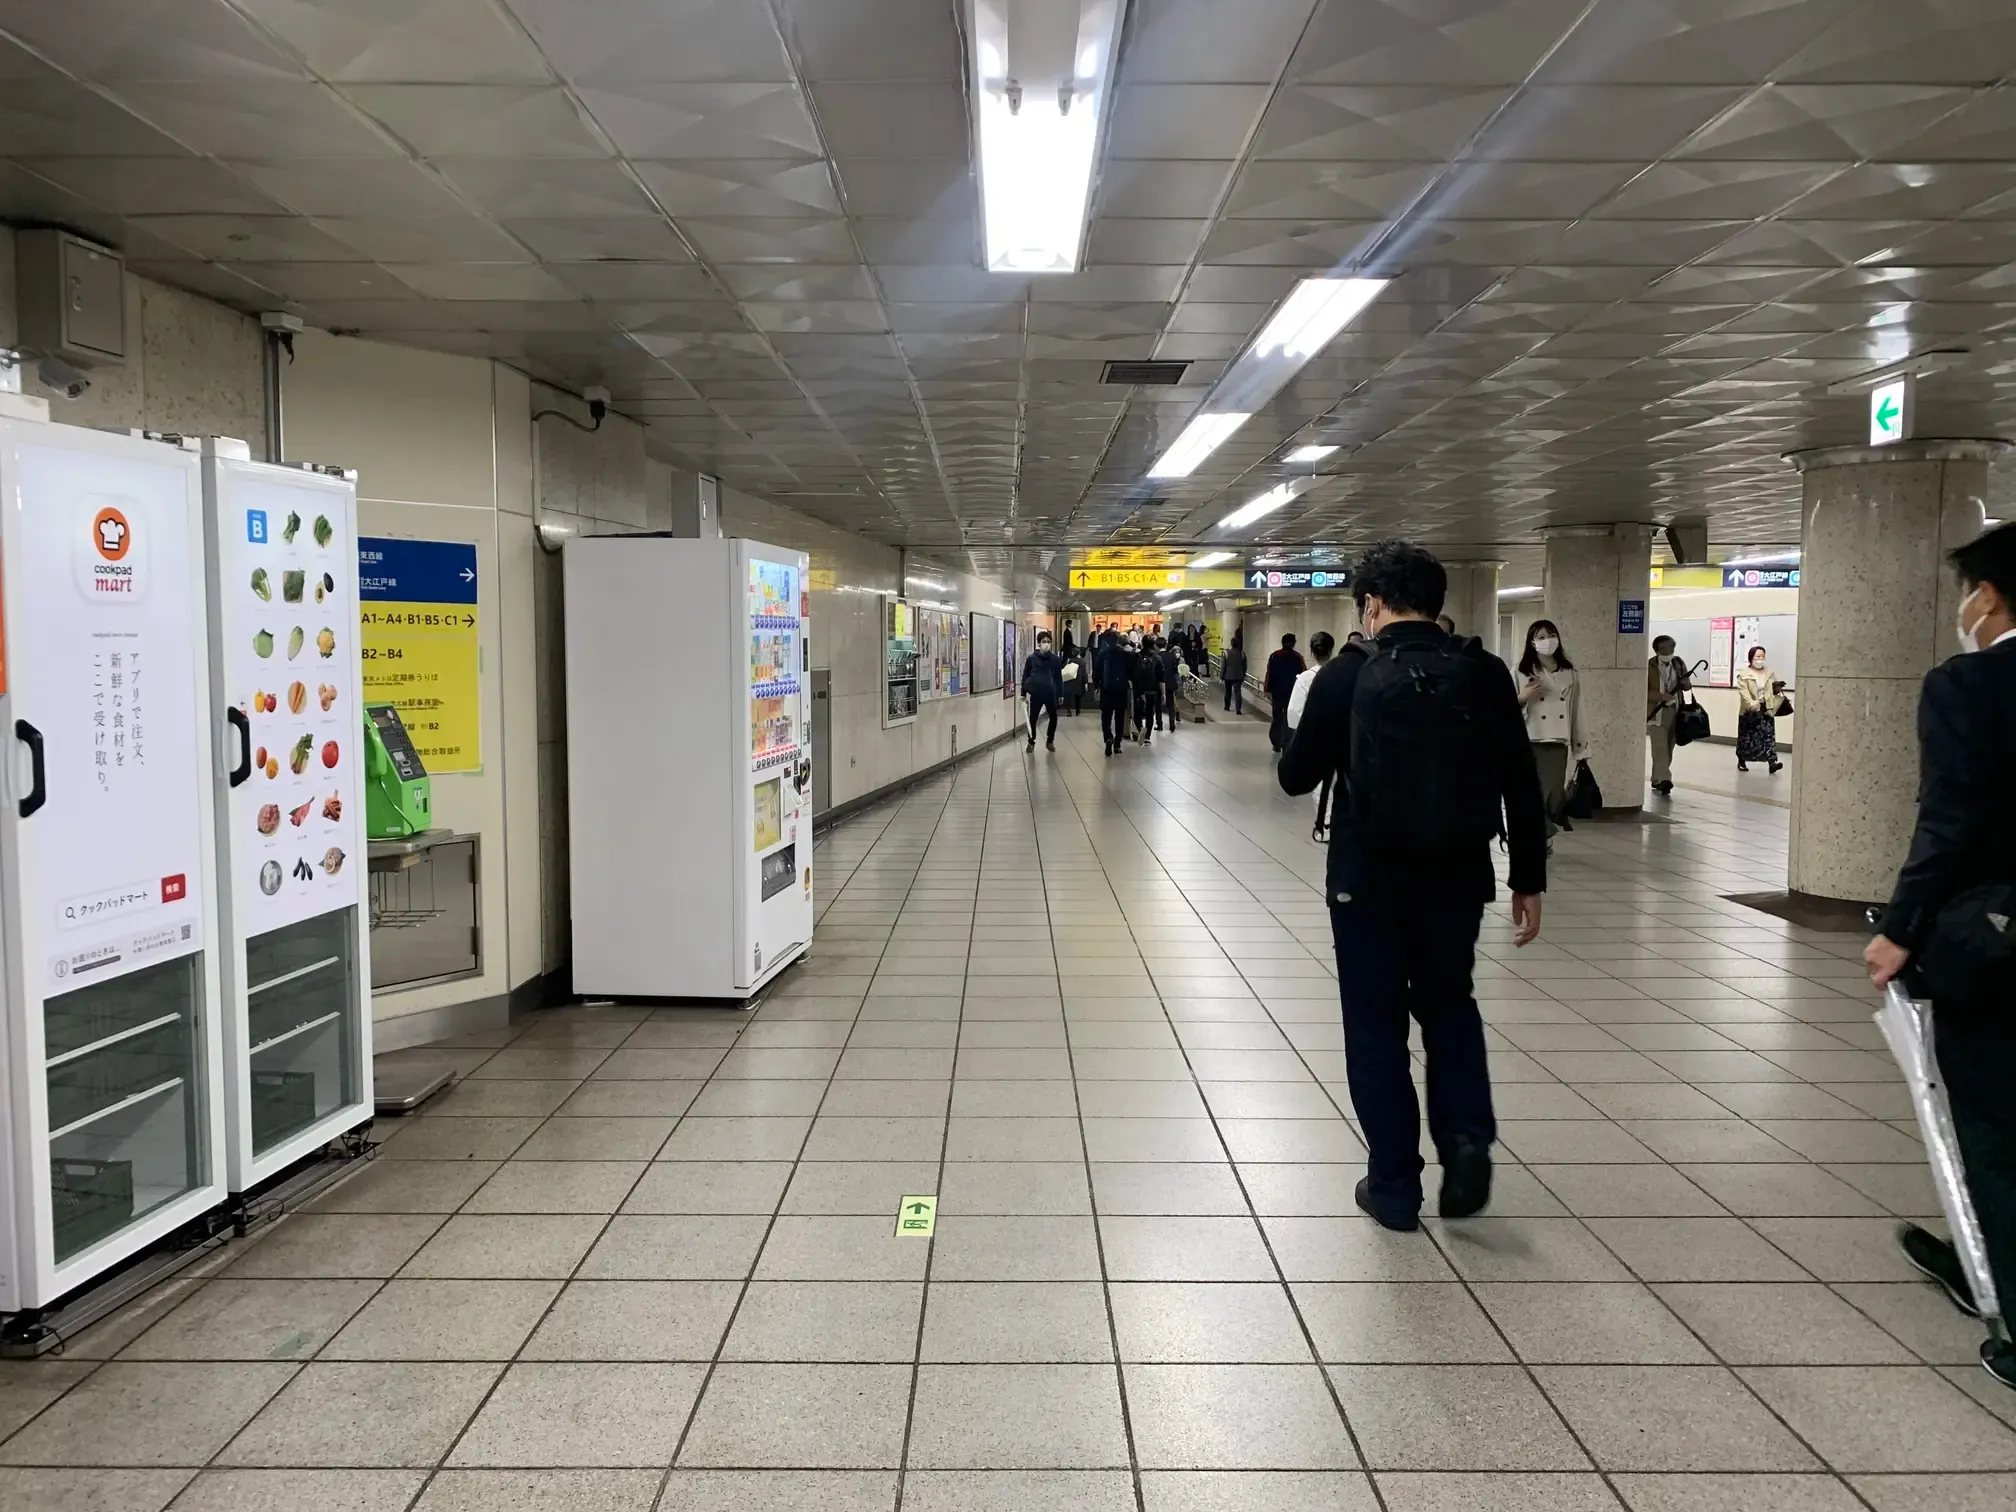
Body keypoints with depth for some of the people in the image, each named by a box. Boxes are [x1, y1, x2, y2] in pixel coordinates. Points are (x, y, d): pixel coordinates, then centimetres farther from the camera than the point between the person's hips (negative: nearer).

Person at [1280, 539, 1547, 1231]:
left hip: (1369, 877, -2)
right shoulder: (1483, 673, -1)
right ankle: (1467, 1135, 4)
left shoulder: (1346, 676, -7)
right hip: (1456, 875, 2)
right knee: (1449, 1004, 24)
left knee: (1377, 1026, 11)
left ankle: (1394, 1185, 16)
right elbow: (1522, 786, 0)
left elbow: (1296, 777, 0)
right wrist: (1528, 881, 7)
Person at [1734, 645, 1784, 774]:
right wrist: (1752, 704, -31)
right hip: (1749, 711, -3)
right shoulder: (1744, 675, -5)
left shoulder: (1769, 673, 11)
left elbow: (1773, 690, 22)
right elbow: (1744, 692, -17)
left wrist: (1777, 689, -1)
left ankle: (1772, 763, -15)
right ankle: (1741, 762, 21)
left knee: (1769, 735, -8)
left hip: (1767, 710, 3)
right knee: (1746, 737, 6)